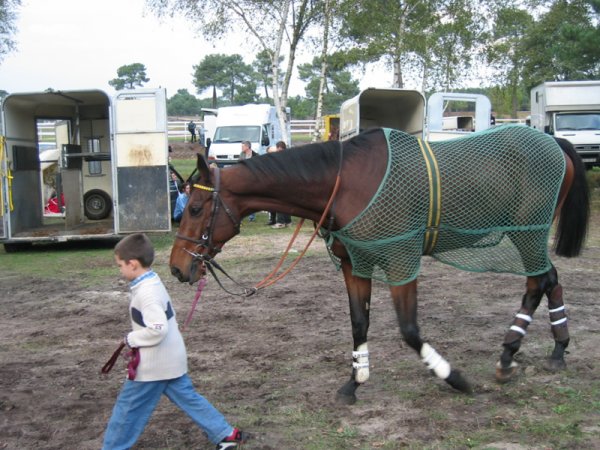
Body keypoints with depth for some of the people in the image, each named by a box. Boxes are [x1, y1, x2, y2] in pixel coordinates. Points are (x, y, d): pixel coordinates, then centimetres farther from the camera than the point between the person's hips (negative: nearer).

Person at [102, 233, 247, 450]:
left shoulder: (146, 292, -23)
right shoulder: (153, 283, 7)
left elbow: (157, 330, -31)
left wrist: (131, 339, -17)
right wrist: (135, 338, 11)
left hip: (153, 364, -10)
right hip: (171, 359, 10)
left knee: (128, 407, 6)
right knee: (188, 398, 16)